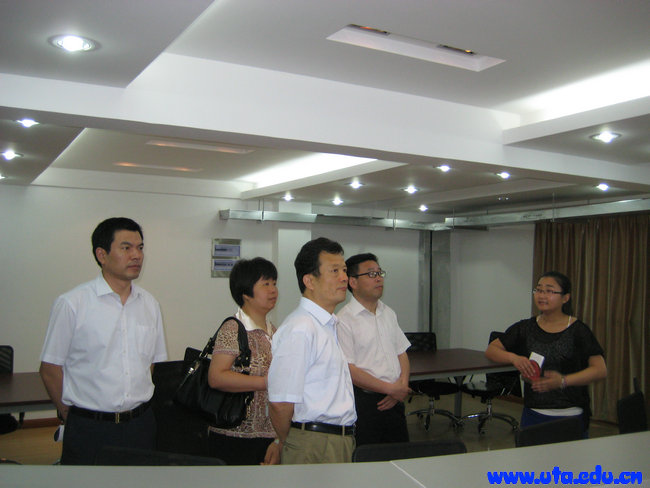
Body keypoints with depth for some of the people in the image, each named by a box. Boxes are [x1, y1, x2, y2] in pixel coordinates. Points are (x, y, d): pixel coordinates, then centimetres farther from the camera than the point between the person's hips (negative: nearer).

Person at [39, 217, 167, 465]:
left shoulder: (150, 304, 7)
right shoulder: (72, 304, -7)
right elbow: (50, 368, -3)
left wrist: (140, 404, 8)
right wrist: (71, 416, 2)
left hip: (141, 425, 4)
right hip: (89, 430, -4)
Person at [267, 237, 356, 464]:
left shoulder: (329, 325, 14)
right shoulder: (299, 329, -18)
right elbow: (281, 403, -21)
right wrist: (288, 444, -6)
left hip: (341, 442, 9)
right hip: (314, 447, -9)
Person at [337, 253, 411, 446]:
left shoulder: (388, 313, 13)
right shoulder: (344, 320, -11)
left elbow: (402, 354, 15)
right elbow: (349, 370, -16)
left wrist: (402, 386, -3)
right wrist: (391, 389, -13)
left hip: (394, 401, 7)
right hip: (363, 402, -7)